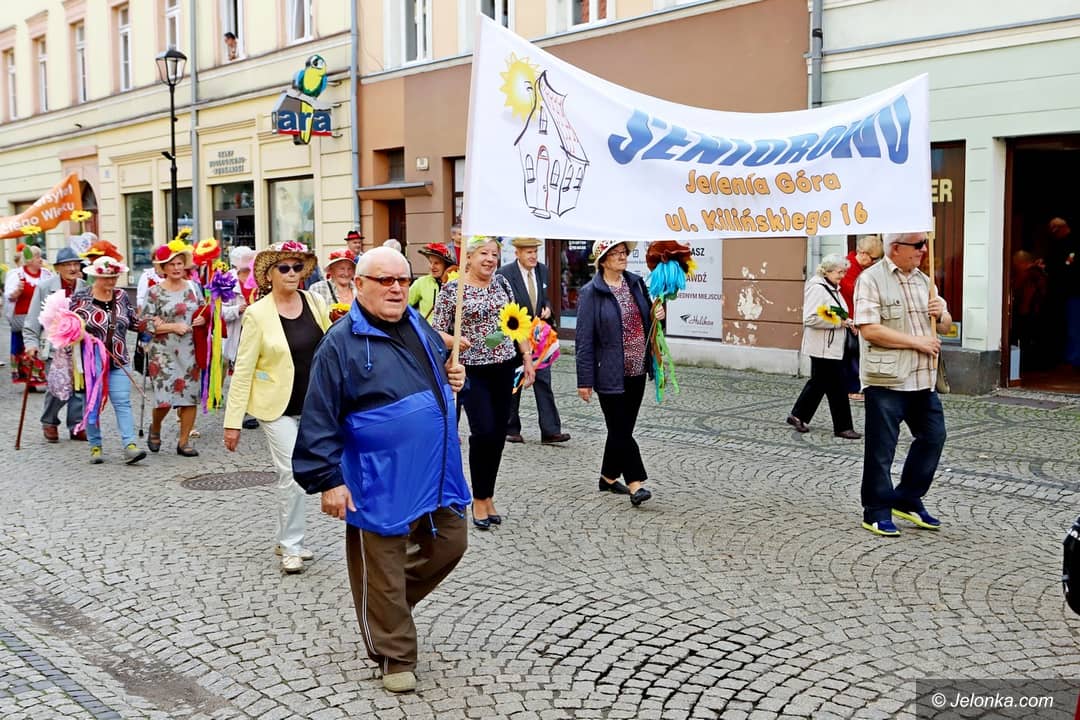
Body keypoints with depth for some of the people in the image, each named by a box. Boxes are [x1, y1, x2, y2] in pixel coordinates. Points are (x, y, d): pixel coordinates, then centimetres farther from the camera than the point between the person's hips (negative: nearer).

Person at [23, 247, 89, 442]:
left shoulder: (85, 288, 1)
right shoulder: (44, 287, -4)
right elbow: (33, 319, -1)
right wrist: (31, 342, -8)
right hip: (54, 346, -2)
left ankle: (77, 426, 17)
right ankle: (49, 422, 18)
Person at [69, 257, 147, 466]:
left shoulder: (122, 296, 9)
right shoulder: (80, 299, -3)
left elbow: (132, 322, 20)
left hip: (118, 363, 2)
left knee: (123, 403, -7)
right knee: (92, 405, 6)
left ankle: (130, 446, -13)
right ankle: (95, 447, 16)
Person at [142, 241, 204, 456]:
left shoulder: (193, 287, 9)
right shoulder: (155, 292, -3)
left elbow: (203, 312, 20)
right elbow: (147, 324, -6)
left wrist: (202, 319, -2)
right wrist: (174, 327, -15)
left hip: (190, 351, 4)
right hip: (163, 352, -4)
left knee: (191, 396, 1)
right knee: (165, 398, -8)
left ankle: (184, 441, 12)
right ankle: (155, 429, 22)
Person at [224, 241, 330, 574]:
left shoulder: (315, 303, 1)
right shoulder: (258, 314, -10)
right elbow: (243, 369, -10)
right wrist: (233, 421, -12)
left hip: (312, 405, 4)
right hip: (278, 407, -4)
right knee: (292, 474, -7)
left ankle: (287, 539, 27)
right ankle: (291, 546, 8)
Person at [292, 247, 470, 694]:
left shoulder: (420, 327, 8)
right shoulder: (341, 343, -14)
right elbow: (320, 419, -14)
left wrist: (452, 380, 3)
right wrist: (328, 480, -16)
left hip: (437, 473, 7)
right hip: (380, 484, -7)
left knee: (449, 544, 18)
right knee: (382, 570, 5)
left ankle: (389, 603, 40)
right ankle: (395, 657, 23)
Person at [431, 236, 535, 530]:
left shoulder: (502, 283, 8)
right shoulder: (451, 290, -6)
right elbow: (437, 332, -4)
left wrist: (527, 358, 9)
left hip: (504, 367, 5)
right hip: (472, 370, -5)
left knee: (498, 432, 6)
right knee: (484, 430, -12)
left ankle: (488, 496, 19)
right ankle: (479, 499, 6)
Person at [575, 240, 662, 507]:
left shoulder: (636, 283, 8)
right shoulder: (591, 293, -9)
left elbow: (645, 322, 22)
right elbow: (584, 338, -10)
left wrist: (657, 315, -3)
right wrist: (585, 380, -13)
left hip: (637, 371, 6)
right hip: (611, 373, -6)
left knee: (621, 428, 14)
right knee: (620, 429, -5)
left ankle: (609, 477, 28)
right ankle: (635, 484, -5)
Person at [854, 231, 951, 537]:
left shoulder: (923, 281, 14)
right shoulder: (871, 279, -9)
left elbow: (945, 326, 21)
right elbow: (869, 329, -19)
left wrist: (941, 314, -3)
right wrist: (917, 342, -15)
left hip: (923, 379, 7)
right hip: (886, 379, -7)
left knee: (933, 436, 10)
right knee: (881, 448, 1)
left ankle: (907, 500, 25)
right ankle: (876, 512, 13)